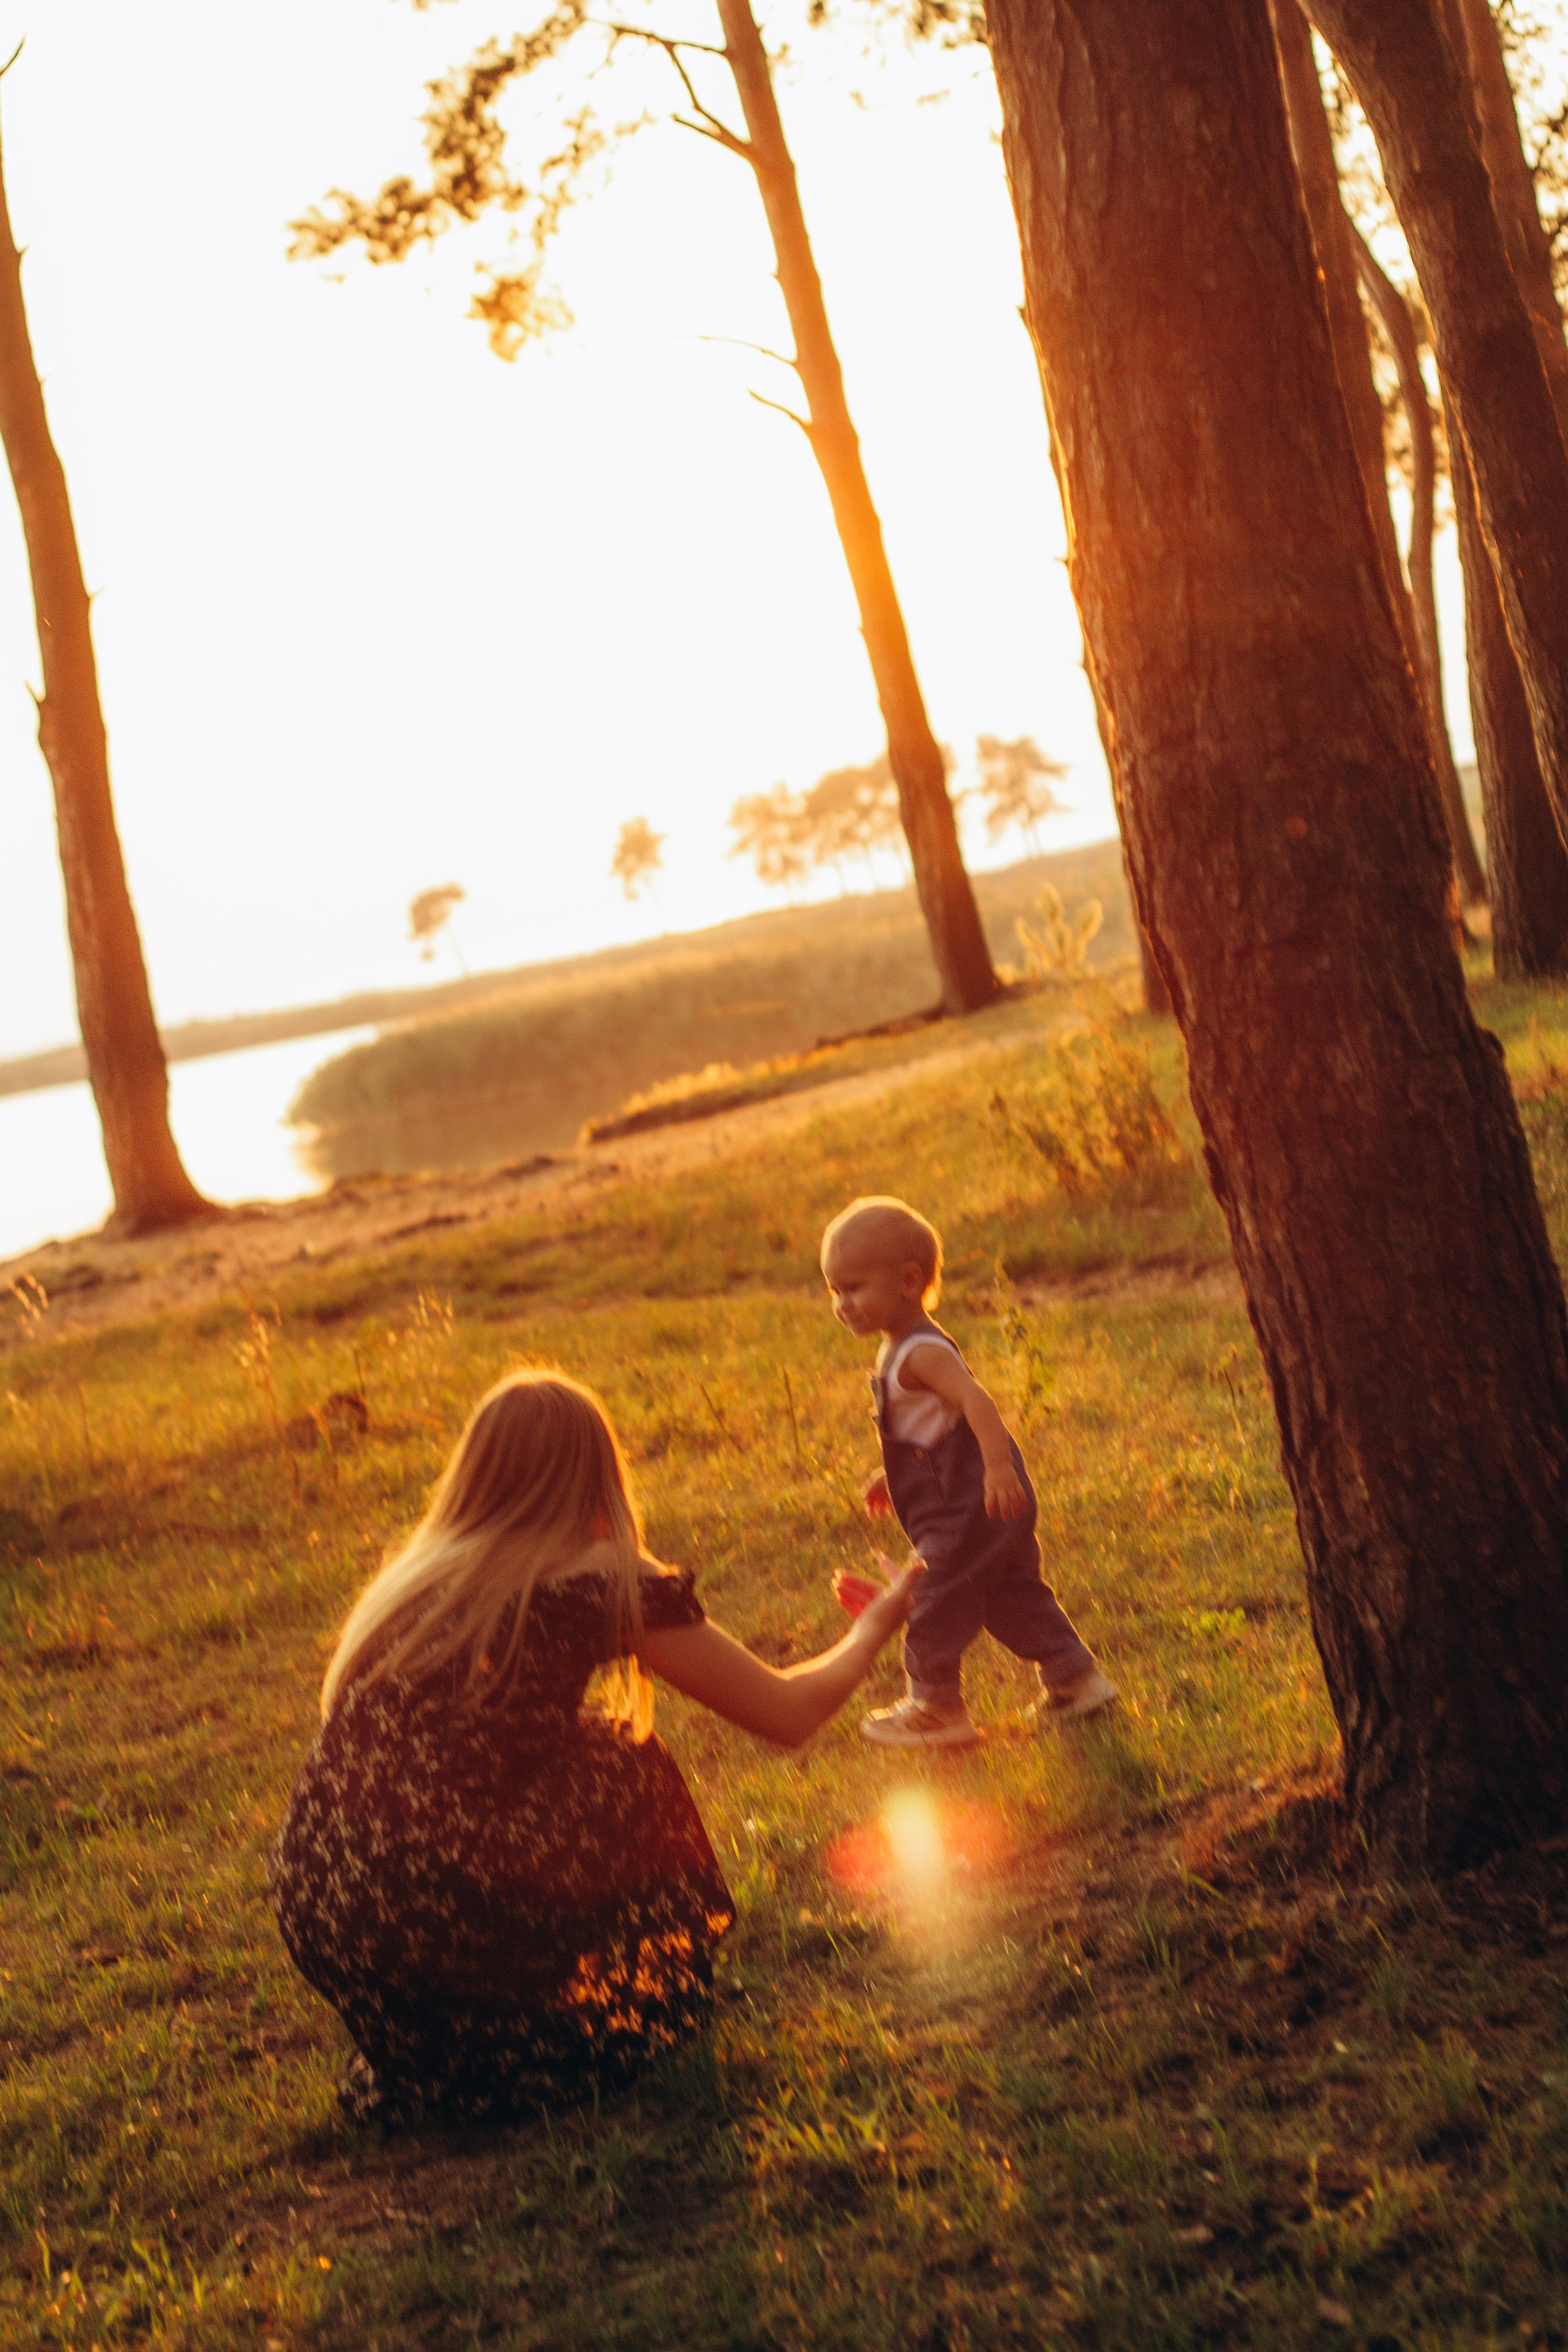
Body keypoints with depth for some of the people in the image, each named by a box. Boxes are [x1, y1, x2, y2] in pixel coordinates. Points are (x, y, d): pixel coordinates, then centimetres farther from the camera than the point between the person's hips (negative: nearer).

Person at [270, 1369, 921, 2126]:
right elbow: (789, 1714, 7)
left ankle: (424, 2051, 21)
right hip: (444, 1939, -6)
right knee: (627, 1771, 18)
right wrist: (875, 1628, 27)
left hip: (315, 1931, 6)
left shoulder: (416, 1574, 16)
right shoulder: (606, 1585, -1)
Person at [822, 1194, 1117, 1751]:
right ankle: (1074, 1678, 24)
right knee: (1013, 1597, 19)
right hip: (994, 1511, 10)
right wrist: (892, 1475, 29)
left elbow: (976, 1401, -34)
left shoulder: (920, 1354, -20)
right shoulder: (905, 1350, 13)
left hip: (966, 1511, -10)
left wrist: (998, 1468, -43)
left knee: (935, 1605, 3)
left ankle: (935, 1707, 16)